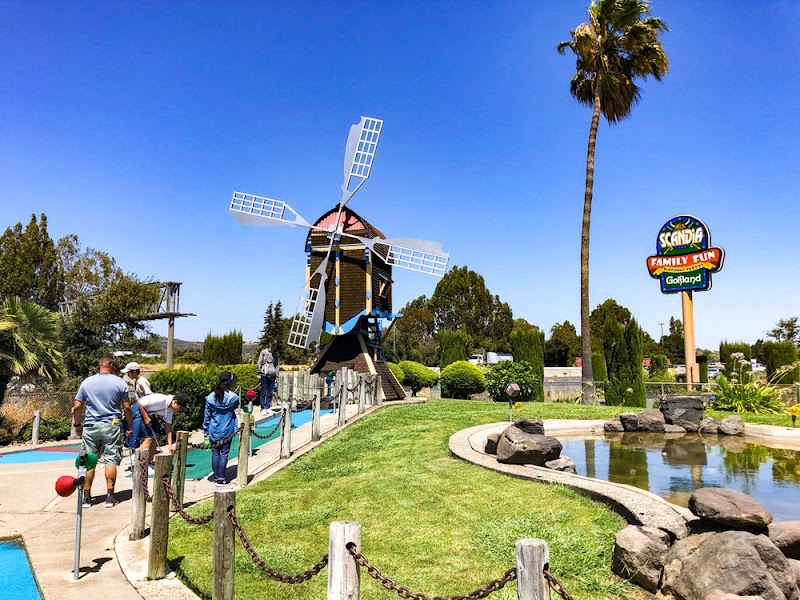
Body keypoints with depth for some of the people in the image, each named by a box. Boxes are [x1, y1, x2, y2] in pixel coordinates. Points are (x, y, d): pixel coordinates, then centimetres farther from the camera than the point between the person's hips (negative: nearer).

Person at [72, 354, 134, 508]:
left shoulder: (86, 382, 5)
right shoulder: (119, 382, -2)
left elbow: (77, 406, 5)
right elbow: (127, 407, -2)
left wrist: (77, 425, 18)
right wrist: (130, 427, 6)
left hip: (90, 426, 2)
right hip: (111, 426, -2)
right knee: (111, 460, 2)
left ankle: (86, 497, 13)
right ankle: (110, 497, 2)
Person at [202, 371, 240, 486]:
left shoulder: (211, 397, -5)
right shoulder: (233, 397, -12)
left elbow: (207, 415, 2)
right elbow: (236, 408, 9)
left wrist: (205, 430, 10)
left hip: (214, 431, 2)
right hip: (227, 431, -2)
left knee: (215, 454, 11)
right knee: (224, 454, 5)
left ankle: (216, 477, 17)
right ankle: (221, 478, 8)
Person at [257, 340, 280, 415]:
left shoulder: (277, 355, 11)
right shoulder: (264, 352, 3)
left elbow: (278, 365, 11)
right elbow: (259, 362, 3)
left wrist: (276, 376, 5)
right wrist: (259, 372, -3)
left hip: (272, 375, 3)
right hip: (264, 374, -3)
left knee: (270, 393, 4)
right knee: (263, 392, -3)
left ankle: (268, 408, 10)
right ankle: (263, 408, 0)